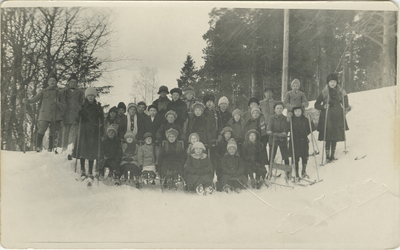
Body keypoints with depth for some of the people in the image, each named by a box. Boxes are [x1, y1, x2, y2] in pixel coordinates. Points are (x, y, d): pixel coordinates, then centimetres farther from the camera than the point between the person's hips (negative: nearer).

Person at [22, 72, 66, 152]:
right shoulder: (44, 92, 13)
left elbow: (64, 106, 10)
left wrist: (58, 103, -9)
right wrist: (27, 101, -19)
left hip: (55, 117, 1)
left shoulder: (59, 93, 13)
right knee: (41, 132, -18)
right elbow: (35, 99, 0)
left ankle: (50, 150, 11)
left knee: (52, 135, 2)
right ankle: (38, 148, -11)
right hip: (44, 116, -1)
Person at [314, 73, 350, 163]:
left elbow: (345, 100, 22)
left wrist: (346, 108, 4)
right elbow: (316, 105, 2)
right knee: (328, 138, -6)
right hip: (327, 118, -3)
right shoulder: (324, 92, -1)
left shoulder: (340, 92, 7)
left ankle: (332, 155, 15)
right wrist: (324, 106, -17)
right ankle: (328, 156, 2)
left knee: (335, 137, 5)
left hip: (338, 117, 3)